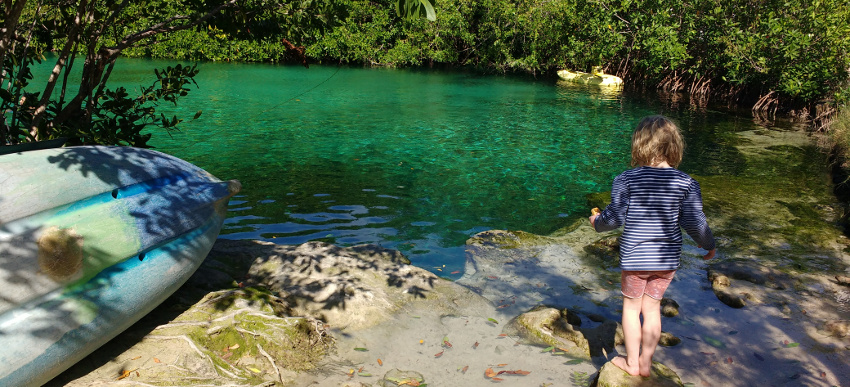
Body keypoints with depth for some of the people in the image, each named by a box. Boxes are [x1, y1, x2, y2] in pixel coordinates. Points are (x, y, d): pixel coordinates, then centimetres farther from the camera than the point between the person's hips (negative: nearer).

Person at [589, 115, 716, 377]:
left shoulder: (627, 179, -13)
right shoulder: (686, 183, -8)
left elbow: (615, 218, -11)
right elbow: (694, 222, -7)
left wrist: (597, 222, 10)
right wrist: (709, 245, 11)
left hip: (634, 257, -2)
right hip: (667, 258, 3)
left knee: (631, 306, 14)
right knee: (652, 308, 17)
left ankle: (632, 363, 26)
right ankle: (645, 363, 27)